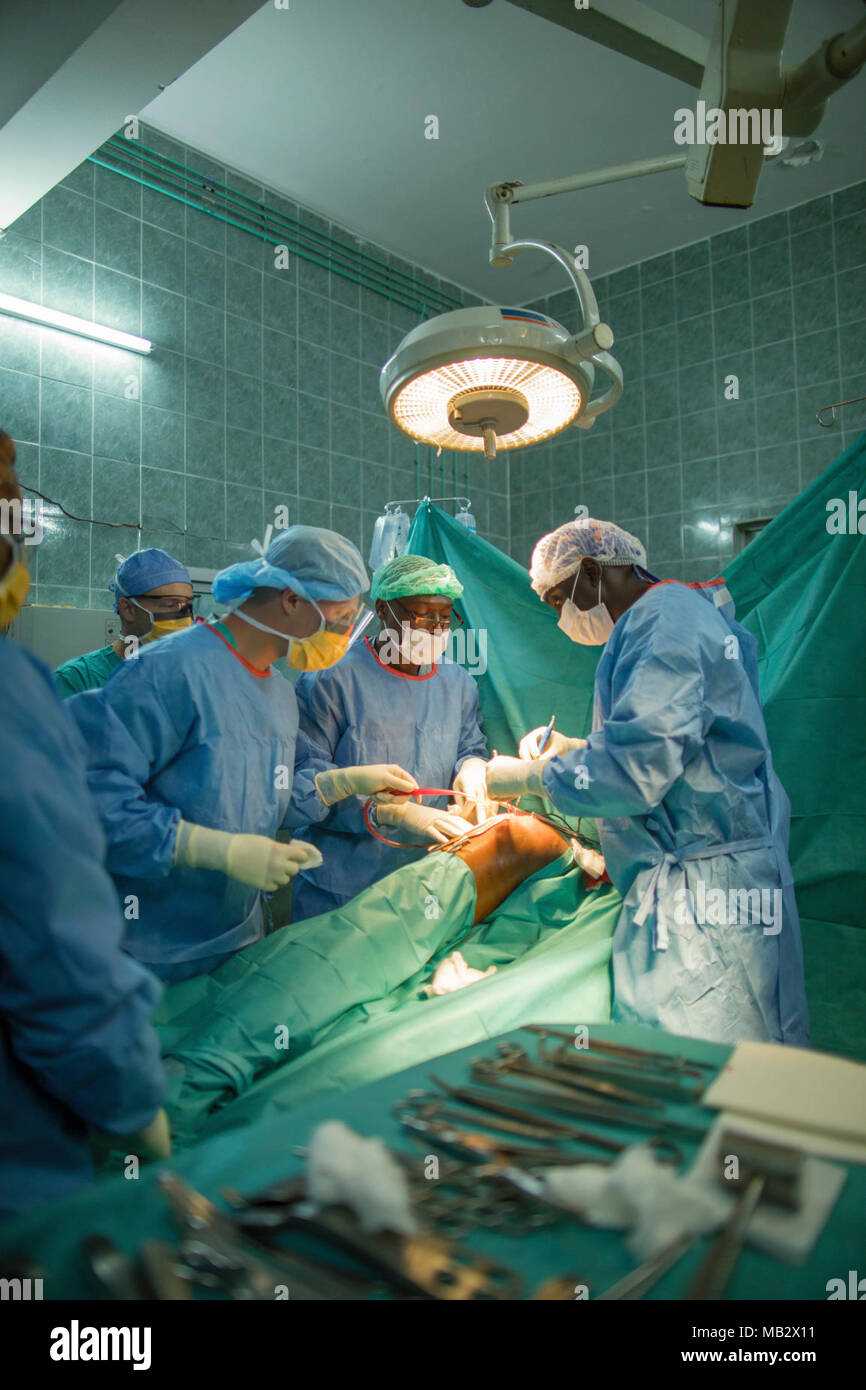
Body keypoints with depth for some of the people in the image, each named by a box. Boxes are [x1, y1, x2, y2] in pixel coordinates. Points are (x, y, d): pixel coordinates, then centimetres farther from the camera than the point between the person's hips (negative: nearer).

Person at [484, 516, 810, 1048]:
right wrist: (572, 747, 17)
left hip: (707, 879, -10)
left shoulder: (663, 616, -12)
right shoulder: (677, 614, 21)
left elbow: (637, 770, -22)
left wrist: (530, 776, -8)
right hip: (677, 872, 10)